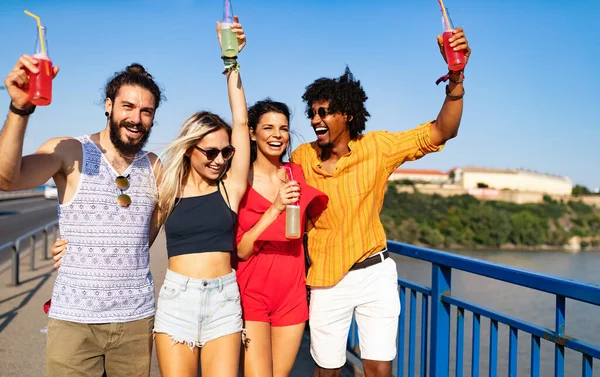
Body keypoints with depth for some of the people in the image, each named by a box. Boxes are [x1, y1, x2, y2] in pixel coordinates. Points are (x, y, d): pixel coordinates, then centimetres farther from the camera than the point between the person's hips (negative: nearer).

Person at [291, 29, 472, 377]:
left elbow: (442, 132, -16)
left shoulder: (377, 147, -10)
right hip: (326, 280, 1)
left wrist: (456, 74, -30)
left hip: (375, 273, 0)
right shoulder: (301, 157, -7)